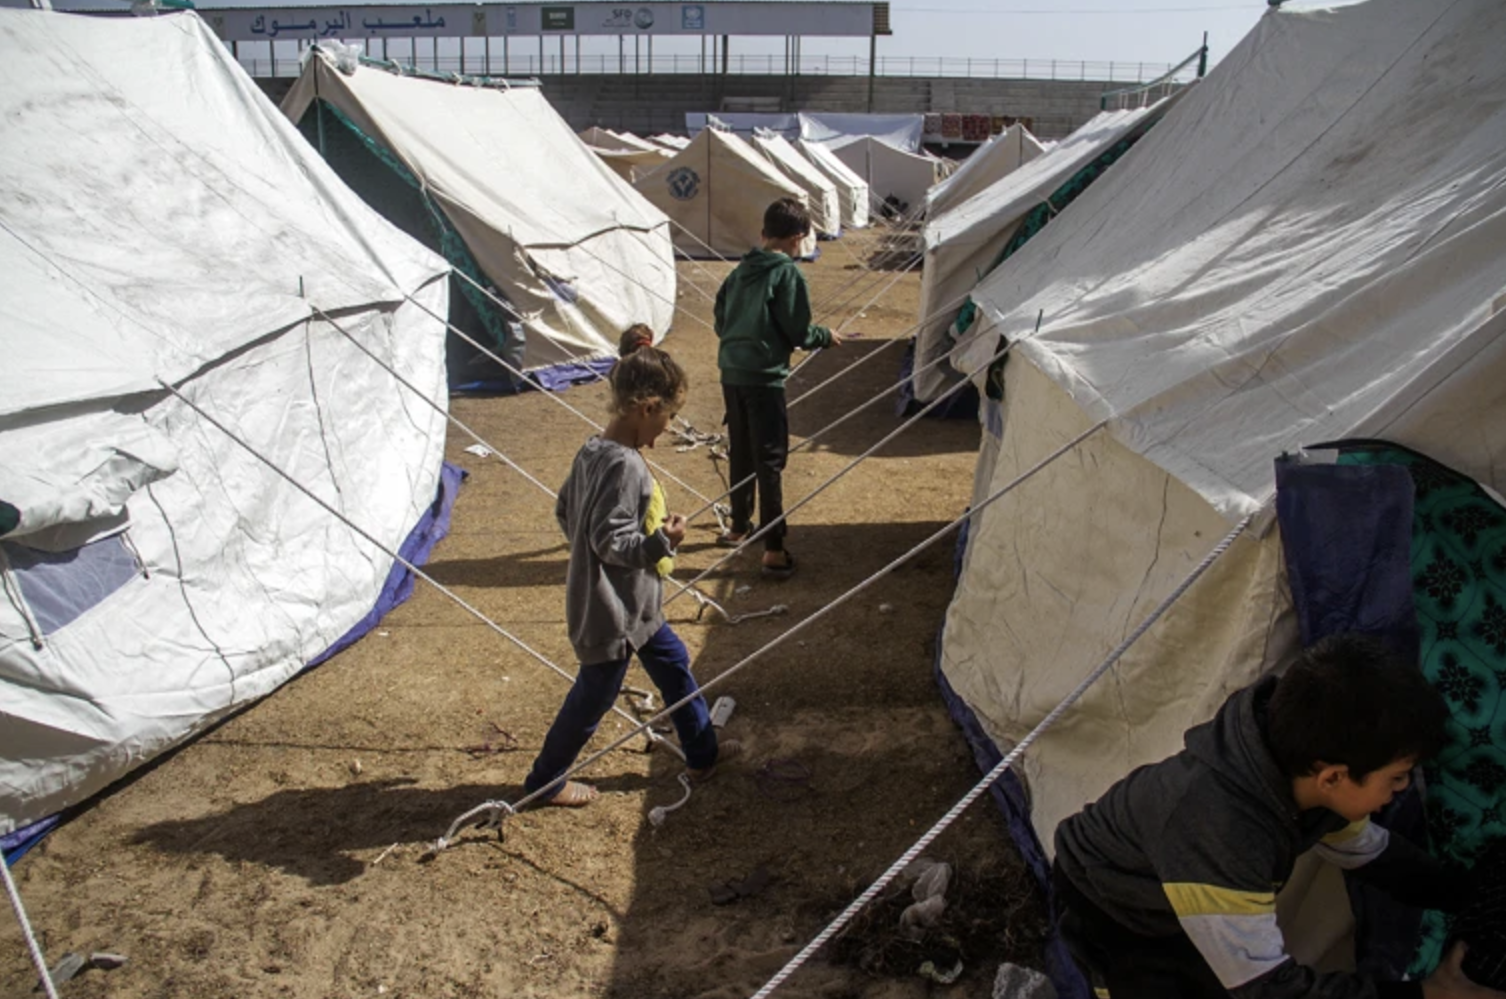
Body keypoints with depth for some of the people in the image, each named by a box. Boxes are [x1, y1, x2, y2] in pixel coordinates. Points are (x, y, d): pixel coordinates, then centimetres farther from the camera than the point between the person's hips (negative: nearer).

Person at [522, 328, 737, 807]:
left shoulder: (593, 451, 0)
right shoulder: (624, 466, -29)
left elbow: (565, 511, 10)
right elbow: (610, 541, -29)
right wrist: (661, 541, -24)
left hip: (634, 605, 10)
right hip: (611, 612, -10)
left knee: (674, 666, 22)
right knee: (593, 696, 10)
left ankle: (703, 753, 41)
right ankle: (545, 781, 31)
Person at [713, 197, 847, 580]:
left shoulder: (741, 270, 10)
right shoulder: (788, 273, -10)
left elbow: (721, 322, 15)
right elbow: (798, 332, -9)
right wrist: (826, 336, 10)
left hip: (731, 372, 7)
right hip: (764, 377, -7)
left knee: (740, 453, 20)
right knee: (769, 461, -3)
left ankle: (739, 527, 35)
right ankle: (774, 550, -1)